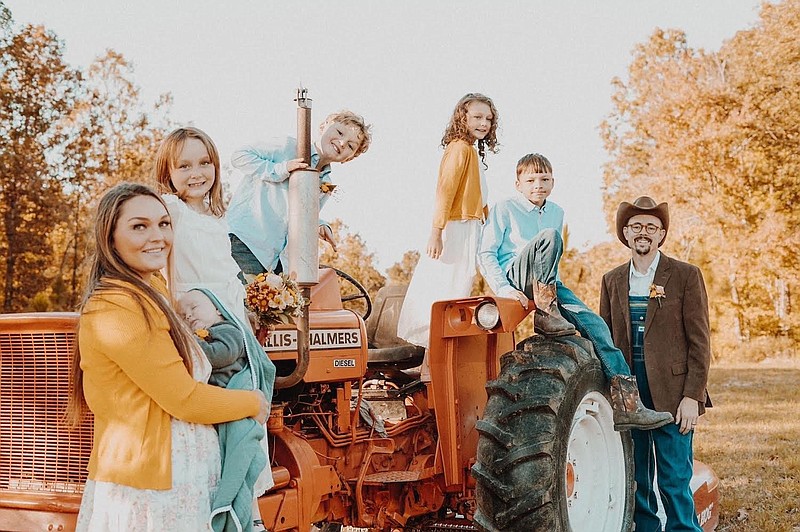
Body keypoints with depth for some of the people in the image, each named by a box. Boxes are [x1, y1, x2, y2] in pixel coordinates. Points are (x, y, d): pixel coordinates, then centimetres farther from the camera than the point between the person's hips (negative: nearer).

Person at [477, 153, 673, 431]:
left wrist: (554, 287, 17)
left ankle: (626, 404, -17)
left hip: (547, 285, 6)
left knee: (595, 324, -16)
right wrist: (503, 288, -18)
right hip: (515, 279, -5)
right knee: (549, 236, -32)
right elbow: (486, 253, -5)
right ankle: (545, 314, -28)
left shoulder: (557, 213, 19)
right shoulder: (504, 208, 0)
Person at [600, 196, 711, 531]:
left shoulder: (686, 276, 0)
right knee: (635, 481, 10)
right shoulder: (612, 281, 11)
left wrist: (692, 396, -10)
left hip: (671, 396, -4)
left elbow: (699, 341, -4)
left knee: (674, 481, 0)